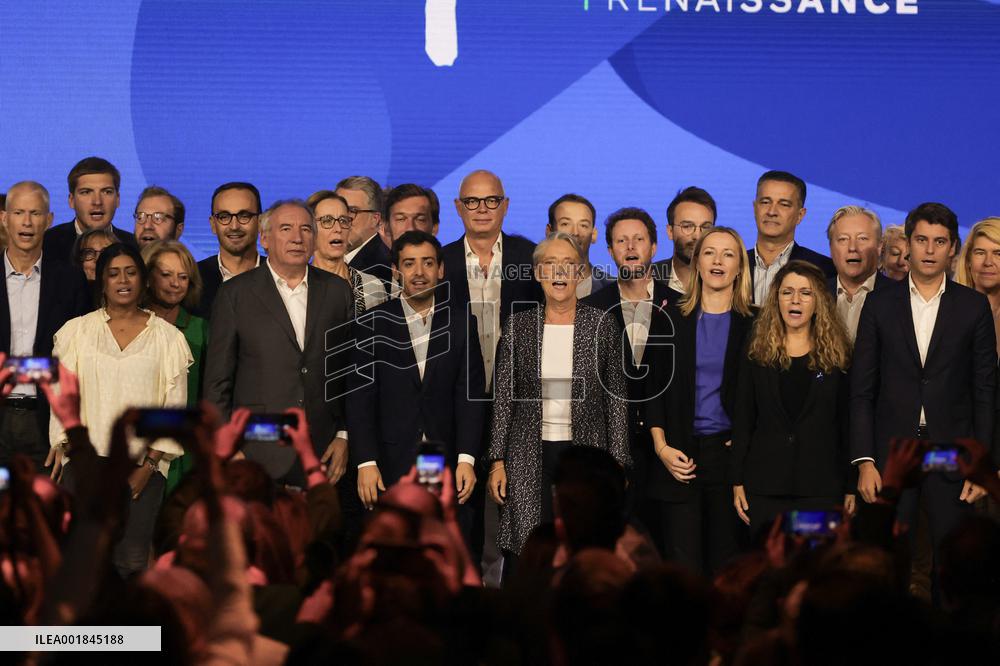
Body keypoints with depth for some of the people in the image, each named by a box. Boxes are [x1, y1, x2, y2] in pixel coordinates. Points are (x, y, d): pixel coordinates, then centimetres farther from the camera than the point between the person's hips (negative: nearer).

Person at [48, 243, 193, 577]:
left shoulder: (167, 337, 8)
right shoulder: (78, 331, 10)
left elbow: (174, 406, 6)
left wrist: (149, 465, -2)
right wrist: (66, 443, -6)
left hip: (143, 467, 0)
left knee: (132, 562, -11)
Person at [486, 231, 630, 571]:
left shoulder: (602, 325, 3)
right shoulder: (519, 325, 5)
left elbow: (616, 399, 5)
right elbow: (503, 396, 7)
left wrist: (617, 463, 0)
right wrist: (498, 460, 2)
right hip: (528, 457, 0)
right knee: (521, 555, -5)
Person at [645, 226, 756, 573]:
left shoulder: (752, 324, 5)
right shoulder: (672, 317, 7)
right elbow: (653, 385, 6)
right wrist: (662, 447, -4)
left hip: (730, 451, 0)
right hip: (679, 455, 0)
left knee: (725, 566, 0)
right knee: (682, 565, -4)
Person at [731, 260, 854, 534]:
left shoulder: (837, 356, 6)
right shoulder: (758, 354, 8)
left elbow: (847, 425, 5)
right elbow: (743, 421, 8)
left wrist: (852, 487, 1)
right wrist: (737, 482, 1)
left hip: (821, 488, -1)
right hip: (765, 486, 1)